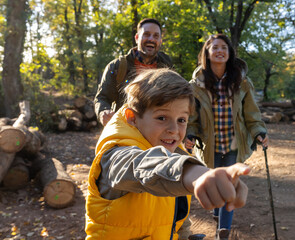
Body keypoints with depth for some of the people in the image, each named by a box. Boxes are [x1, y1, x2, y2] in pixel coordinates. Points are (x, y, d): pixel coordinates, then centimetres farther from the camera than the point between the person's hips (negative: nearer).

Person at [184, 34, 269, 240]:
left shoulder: (241, 81, -2)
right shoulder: (197, 84, -5)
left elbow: (251, 113, 2)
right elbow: (191, 115, -2)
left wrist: (259, 132, -13)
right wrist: (189, 135, -18)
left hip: (234, 144, 0)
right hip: (210, 145, 1)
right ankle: (218, 213, 47)